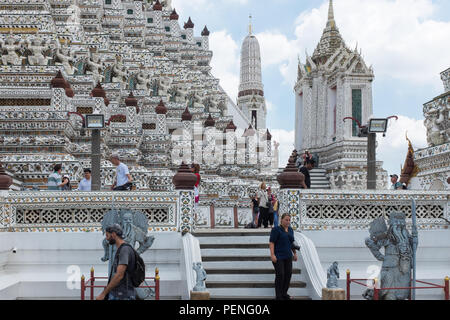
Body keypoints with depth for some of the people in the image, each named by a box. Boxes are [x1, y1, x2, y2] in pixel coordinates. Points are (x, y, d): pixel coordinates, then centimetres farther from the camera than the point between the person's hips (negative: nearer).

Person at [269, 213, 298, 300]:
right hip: (278, 257, -7)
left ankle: (284, 293, 17)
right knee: (280, 275, -8)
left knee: (288, 274, 5)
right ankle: (278, 296, -1)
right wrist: (272, 254, -21)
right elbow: (271, 242, -13)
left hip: (288, 257, 7)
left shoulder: (290, 230, 13)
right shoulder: (276, 229, -8)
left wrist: (295, 253, 18)